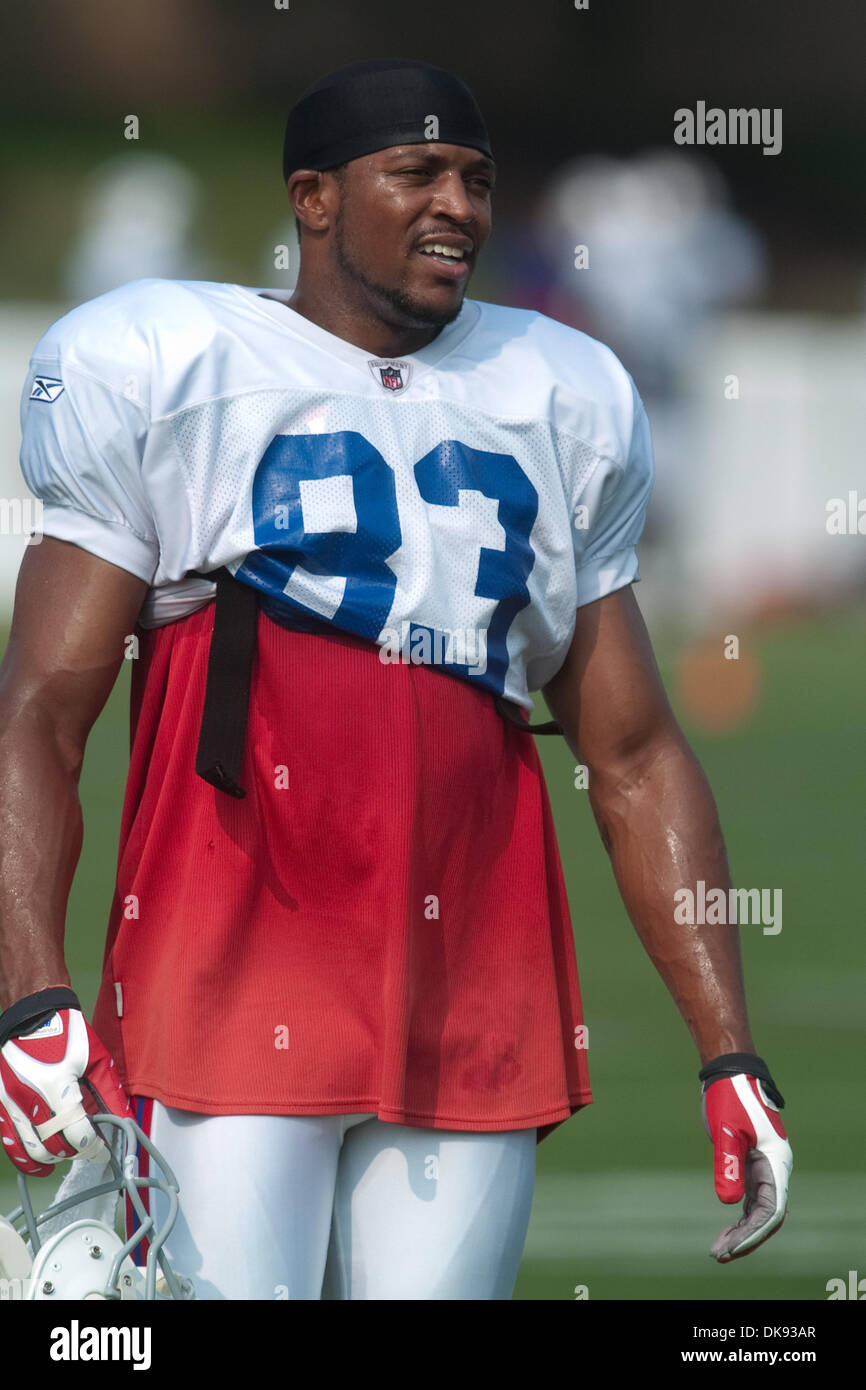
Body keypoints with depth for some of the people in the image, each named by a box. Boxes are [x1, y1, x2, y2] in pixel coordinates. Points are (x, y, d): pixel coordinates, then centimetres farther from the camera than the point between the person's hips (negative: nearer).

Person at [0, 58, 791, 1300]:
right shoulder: (170, 373, 5)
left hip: (474, 1000, 4)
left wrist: (728, 1054, 13)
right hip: (233, 965, -4)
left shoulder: (557, 407, 19)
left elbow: (635, 758, 21)